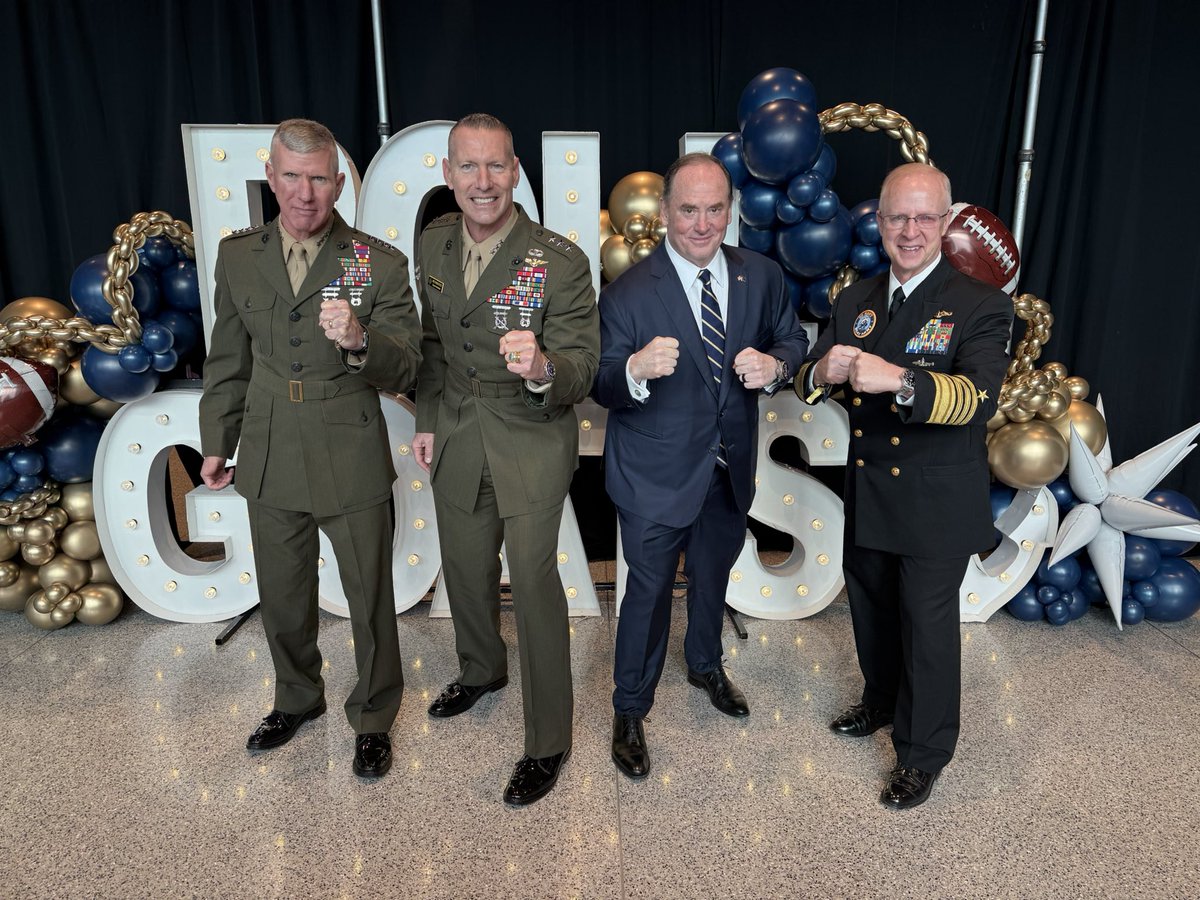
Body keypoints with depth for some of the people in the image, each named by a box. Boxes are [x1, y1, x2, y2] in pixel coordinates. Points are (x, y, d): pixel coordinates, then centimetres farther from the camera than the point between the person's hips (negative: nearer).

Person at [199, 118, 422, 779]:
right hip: (269, 462, 4)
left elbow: (404, 369, -14)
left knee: (369, 600, 10)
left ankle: (373, 717, 35)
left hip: (352, 464, -3)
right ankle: (297, 698, 47)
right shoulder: (237, 255, 3)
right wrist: (216, 440, 12)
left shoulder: (379, 264, -10)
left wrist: (358, 340, -34)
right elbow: (228, 360, 12)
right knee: (281, 598, 20)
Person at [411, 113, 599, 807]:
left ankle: (548, 742, 18)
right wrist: (427, 419, 11)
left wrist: (541, 369, -43)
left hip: (532, 441, -6)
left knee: (534, 579, -3)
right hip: (456, 437, 6)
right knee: (465, 565, 22)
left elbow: (581, 367, -20)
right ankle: (483, 669, 52)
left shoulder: (561, 261, -20)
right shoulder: (434, 244, -1)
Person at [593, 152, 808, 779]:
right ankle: (629, 712, 33)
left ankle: (706, 667, 55)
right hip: (656, 476, -4)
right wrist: (637, 370, -40)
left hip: (730, 469, 5)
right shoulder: (628, 293, -17)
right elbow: (603, 387, -17)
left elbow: (792, 340, 6)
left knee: (713, 578, 26)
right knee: (649, 594, 9)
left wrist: (775, 365, -18)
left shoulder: (761, 276, -4)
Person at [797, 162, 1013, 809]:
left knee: (928, 627, 6)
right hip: (866, 495, 5)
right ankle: (882, 702, 48)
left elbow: (977, 398, -27)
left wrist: (899, 380, -44)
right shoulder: (854, 303, 5)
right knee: (871, 610, 21)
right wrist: (822, 372, -24)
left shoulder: (980, 307, -13)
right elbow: (807, 381, 1)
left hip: (936, 505, -5)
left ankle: (923, 754, 28)